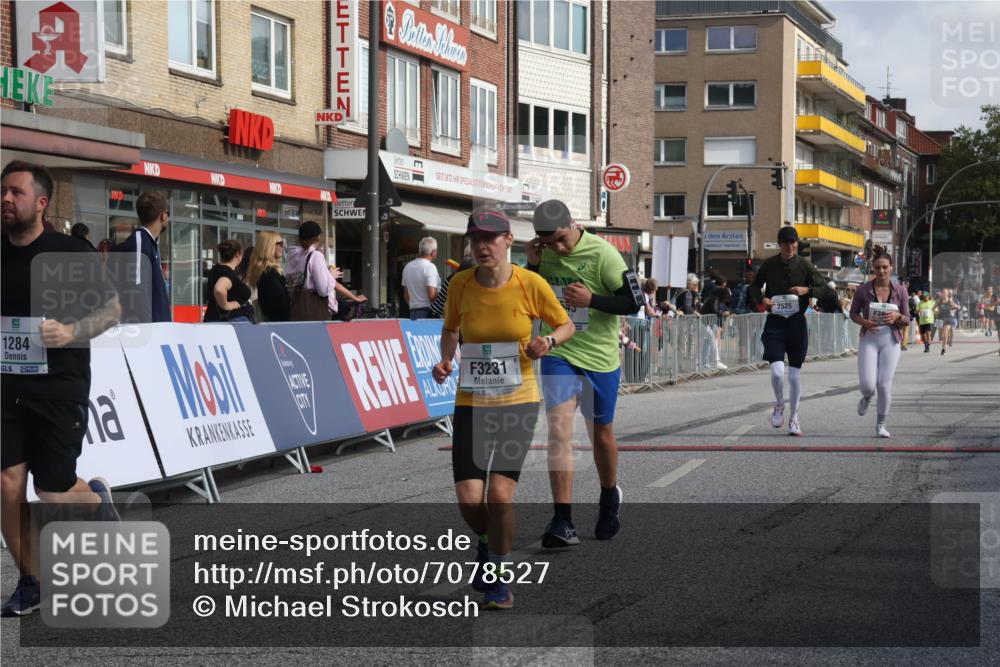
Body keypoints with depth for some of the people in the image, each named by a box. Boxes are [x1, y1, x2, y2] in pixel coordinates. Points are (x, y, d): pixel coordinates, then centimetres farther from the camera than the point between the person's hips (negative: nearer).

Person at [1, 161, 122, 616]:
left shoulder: (71, 253, -6)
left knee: (53, 495, -2)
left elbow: (112, 309, -1)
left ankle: (96, 496, 34)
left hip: (59, 389, -3)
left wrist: (73, 331, -18)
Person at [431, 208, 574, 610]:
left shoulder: (530, 283, -9)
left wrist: (549, 341, -15)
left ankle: (500, 574, 10)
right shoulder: (460, 284, -3)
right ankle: (489, 543, 31)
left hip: (518, 401, -2)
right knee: (468, 501, -5)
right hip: (471, 402, 2)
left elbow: (566, 325, 5)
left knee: (500, 493, -14)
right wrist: (445, 360, -2)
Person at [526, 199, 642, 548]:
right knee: (559, 430, -14)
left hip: (600, 358, -2)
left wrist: (591, 300, -23)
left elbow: (633, 302, -10)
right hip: (558, 354, 2)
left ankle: (609, 497, 41)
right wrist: (533, 265, -6)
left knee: (601, 434, 13)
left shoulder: (602, 253, -13)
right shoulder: (544, 254, 0)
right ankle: (562, 522, -15)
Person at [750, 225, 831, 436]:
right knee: (777, 371, -15)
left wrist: (807, 290, -14)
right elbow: (755, 286, 14)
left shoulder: (805, 265, -1)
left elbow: (824, 288, 4)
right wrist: (762, 299, -6)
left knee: (795, 373, 5)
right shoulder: (769, 264, 1)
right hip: (775, 323, 0)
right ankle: (779, 405, 15)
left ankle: (794, 417, 21)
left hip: (797, 322, 1)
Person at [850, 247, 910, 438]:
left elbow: (907, 320, 5)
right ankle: (867, 398, 28)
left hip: (891, 341, 0)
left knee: (884, 385, -6)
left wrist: (897, 317, -17)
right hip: (869, 340, 0)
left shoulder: (900, 291, -1)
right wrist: (864, 322, -12)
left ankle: (881, 425, 12)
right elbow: (853, 313, 9)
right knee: (867, 385, -11)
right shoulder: (863, 290, -3)